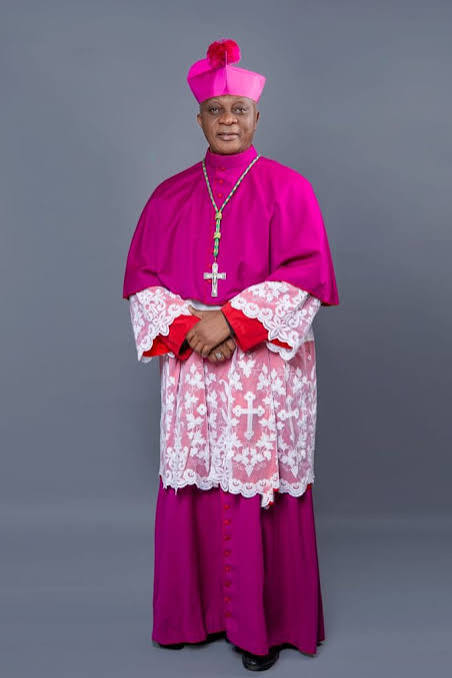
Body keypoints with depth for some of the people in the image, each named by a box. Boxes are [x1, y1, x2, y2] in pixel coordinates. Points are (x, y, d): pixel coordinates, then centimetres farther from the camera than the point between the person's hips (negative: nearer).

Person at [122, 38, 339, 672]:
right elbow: (141, 277, 7)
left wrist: (232, 320, -16)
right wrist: (186, 328, -10)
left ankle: (261, 624, 16)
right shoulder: (171, 196, 11)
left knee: (258, 486, 0)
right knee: (193, 486, 6)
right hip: (190, 367, 3)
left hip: (265, 369, -2)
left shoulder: (287, 188, 3)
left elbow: (305, 274, -7)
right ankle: (195, 611, 25)